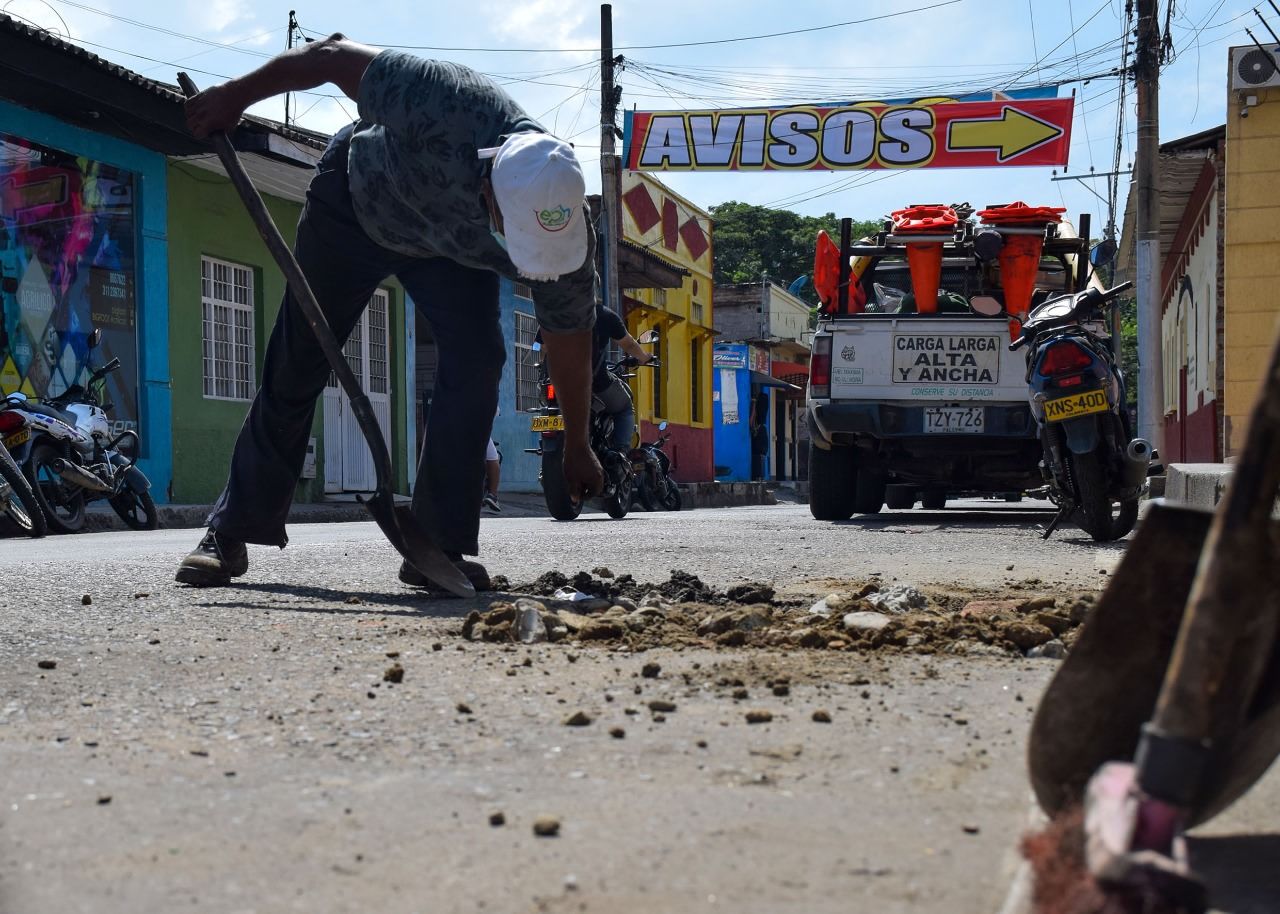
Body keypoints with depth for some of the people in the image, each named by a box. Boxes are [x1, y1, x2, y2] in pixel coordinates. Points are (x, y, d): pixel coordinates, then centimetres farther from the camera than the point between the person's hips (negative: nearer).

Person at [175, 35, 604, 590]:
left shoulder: (566, 232, -33)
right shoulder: (445, 106, -46)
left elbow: (570, 340, -15)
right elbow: (335, 56, -29)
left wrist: (577, 449, -4)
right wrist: (235, 95, -18)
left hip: (450, 251, 1)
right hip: (355, 200, -1)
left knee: (475, 359, -21)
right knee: (295, 370, 2)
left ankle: (439, 548, -12)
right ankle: (231, 534, 17)